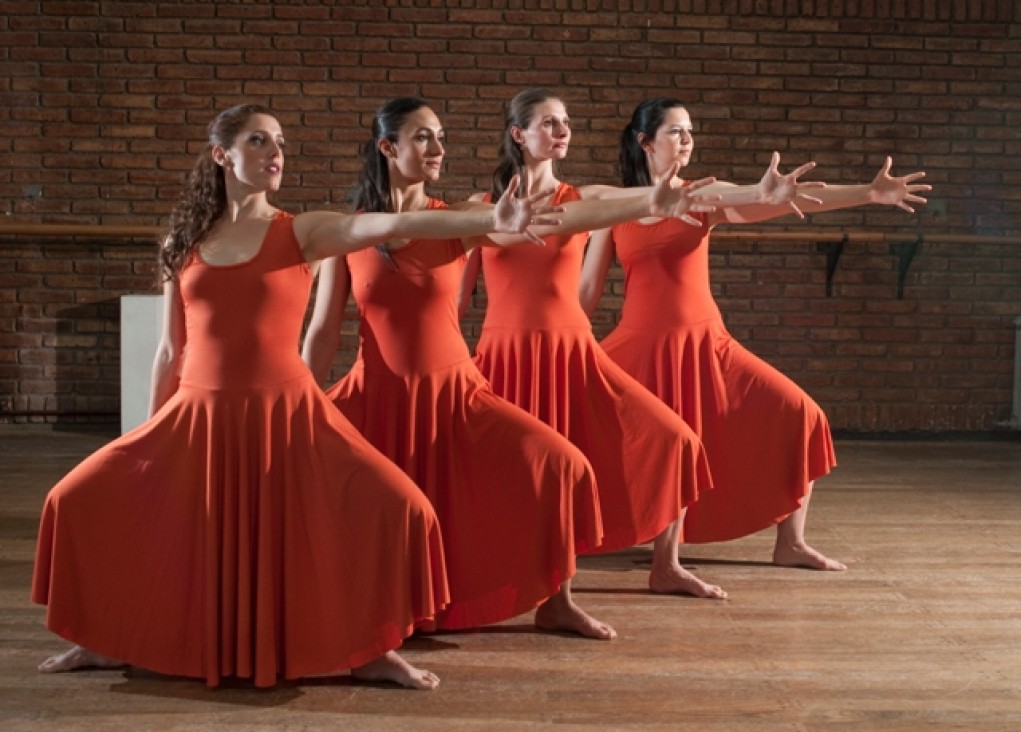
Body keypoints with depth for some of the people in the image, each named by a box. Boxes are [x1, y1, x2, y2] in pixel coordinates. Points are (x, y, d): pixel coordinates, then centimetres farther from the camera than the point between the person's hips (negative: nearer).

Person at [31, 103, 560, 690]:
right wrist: (152, 442, 16)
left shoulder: (302, 232, -1)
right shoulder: (184, 243, 7)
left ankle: (371, 650, 4)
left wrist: (491, 221, -30)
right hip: (199, 419, 3)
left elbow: (393, 225, -17)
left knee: (399, 508, -18)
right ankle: (108, 640, 20)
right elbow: (171, 351, 13)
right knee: (82, 503, -3)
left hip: (285, 416, -2)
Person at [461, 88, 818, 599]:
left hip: (572, 354, 1)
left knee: (670, 438, -5)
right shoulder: (485, 206, 4)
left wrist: (758, 193, -20)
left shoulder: (583, 200, 4)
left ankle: (665, 568, 11)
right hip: (504, 358, -1)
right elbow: (455, 294, 6)